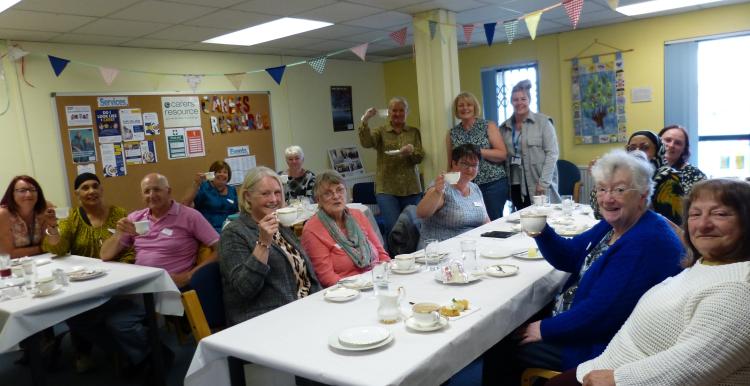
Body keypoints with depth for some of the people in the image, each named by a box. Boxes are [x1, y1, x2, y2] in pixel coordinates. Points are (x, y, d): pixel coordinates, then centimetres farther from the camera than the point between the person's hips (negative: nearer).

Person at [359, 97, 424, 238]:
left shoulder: (414, 132, 11)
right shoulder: (381, 131, 5)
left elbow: (420, 157, 3)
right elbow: (366, 142, -14)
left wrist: (412, 151, -19)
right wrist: (364, 121, -29)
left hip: (411, 189, 3)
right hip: (386, 189, -2)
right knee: (393, 228, -11)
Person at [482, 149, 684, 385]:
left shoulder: (647, 242, -27)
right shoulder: (612, 226, 3)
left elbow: (600, 312, -29)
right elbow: (568, 257, 10)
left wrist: (546, 329, -17)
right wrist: (541, 232, -10)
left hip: (600, 346, -9)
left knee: (504, 347, -3)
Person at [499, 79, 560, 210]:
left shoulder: (543, 122, -1)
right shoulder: (505, 127, 11)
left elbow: (552, 153, -6)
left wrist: (543, 182, -13)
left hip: (538, 186, -4)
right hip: (516, 186, 4)